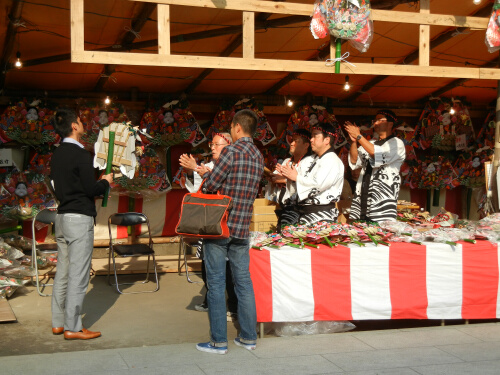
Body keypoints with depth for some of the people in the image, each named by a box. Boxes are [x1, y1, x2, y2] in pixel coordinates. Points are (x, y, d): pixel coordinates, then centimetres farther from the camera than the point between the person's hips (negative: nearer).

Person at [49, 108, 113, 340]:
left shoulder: (57, 154, 11)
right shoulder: (81, 154, -14)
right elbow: (91, 189, -17)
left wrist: (98, 184, 20)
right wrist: (106, 182, 4)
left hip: (62, 215, 9)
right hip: (80, 218, -9)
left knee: (63, 272, 13)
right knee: (78, 275, -4)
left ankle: (58, 322, 20)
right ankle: (72, 327, 0)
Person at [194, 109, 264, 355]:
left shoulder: (231, 152, -13)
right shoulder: (258, 156, 11)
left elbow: (210, 185, -13)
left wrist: (205, 173, 10)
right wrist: (210, 172, 17)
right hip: (242, 228, 7)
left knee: (216, 283, 1)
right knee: (243, 281, 12)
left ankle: (219, 341, 5)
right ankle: (248, 337, 18)